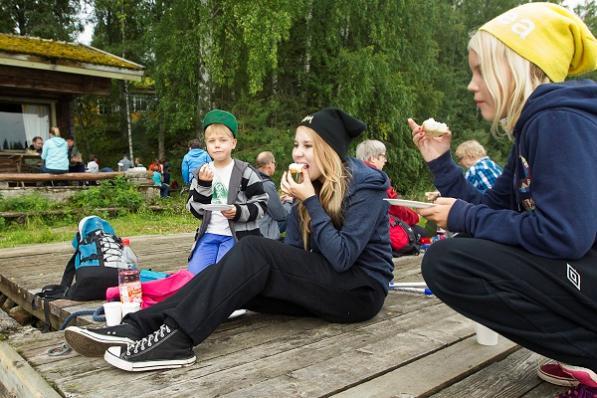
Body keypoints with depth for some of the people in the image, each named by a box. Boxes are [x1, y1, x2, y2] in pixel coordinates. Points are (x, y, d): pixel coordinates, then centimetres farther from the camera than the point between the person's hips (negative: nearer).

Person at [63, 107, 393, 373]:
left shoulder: (365, 185, -12)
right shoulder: (313, 186, 9)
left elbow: (343, 257, -21)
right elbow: (292, 254, 4)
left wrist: (311, 201, -20)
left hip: (360, 291, -6)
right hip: (324, 285, 7)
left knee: (254, 250, -27)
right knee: (238, 278, -17)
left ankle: (177, 339, -33)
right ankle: (138, 327, -25)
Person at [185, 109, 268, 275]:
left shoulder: (245, 172, -4)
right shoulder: (202, 173, 8)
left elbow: (261, 204, -4)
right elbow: (195, 210, 4)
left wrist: (239, 212, -21)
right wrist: (203, 185, -10)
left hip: (237, 235, -4)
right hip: (209, 234, 4)